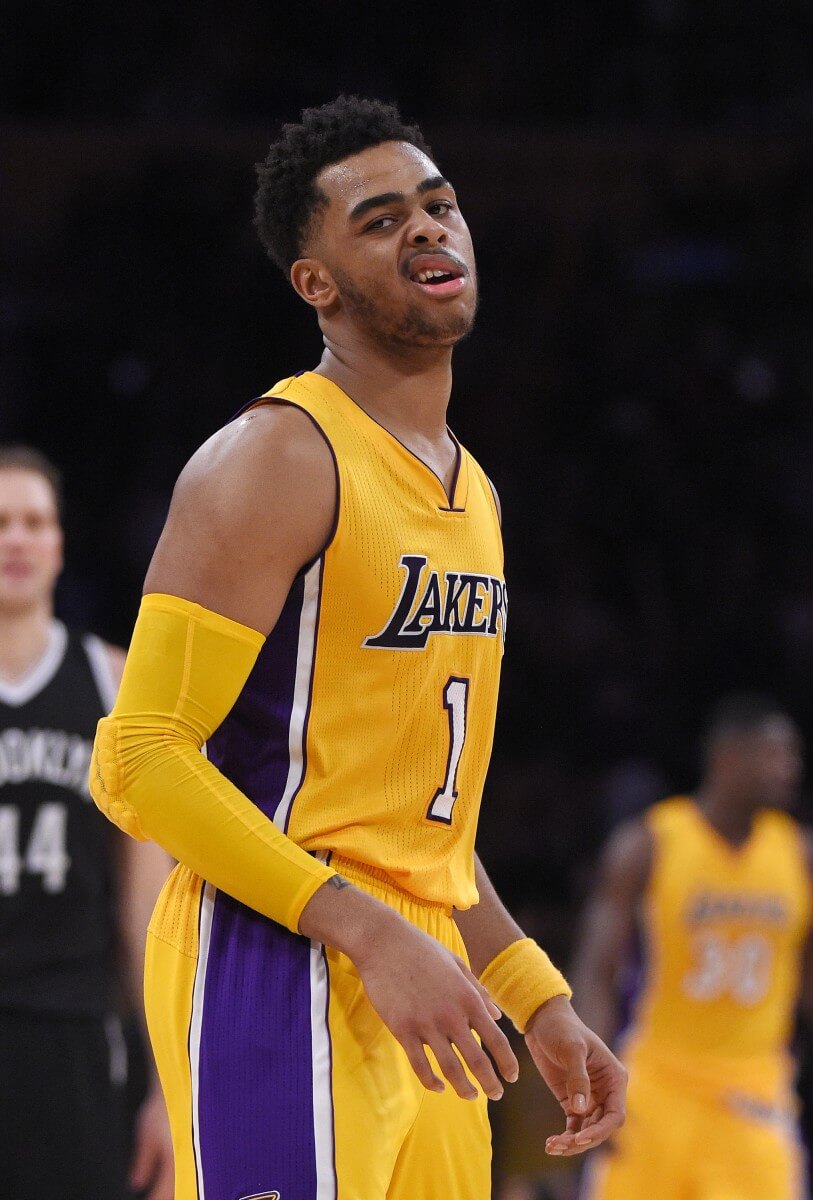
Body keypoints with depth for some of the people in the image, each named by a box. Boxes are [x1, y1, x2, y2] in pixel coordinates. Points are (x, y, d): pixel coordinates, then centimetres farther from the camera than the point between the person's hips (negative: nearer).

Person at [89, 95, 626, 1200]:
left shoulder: (473, 494, 17)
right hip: (279, 976, -9)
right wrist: (374, 938, -22)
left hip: (426, 995, 9)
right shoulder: (274, 461, -10)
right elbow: (138, 762, -17)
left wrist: (539, 1000, 20)